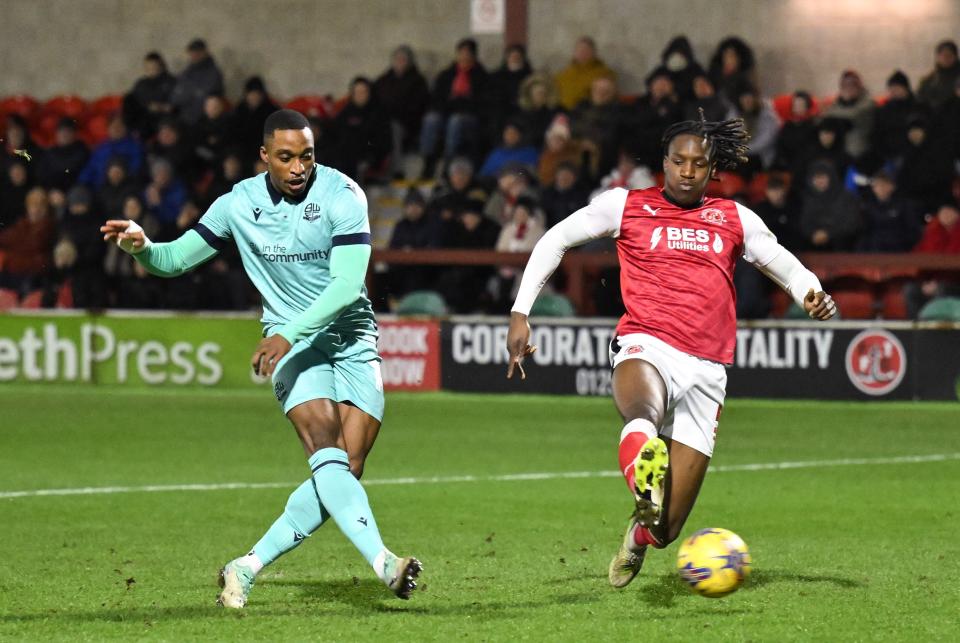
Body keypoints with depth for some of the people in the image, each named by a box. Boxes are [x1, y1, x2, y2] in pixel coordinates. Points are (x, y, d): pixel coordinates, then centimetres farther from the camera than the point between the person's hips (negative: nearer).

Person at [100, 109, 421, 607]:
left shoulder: (342, 195, -12)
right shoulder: (239, 204, -1)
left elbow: (348, 283, -21)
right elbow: (175, 259, 9)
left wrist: (288, 333, -30)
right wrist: (141, 246, -14)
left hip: (353, 338, 0)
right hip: (292, 344, 0)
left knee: (347, 472, -10)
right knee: (328, 456, -24)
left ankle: (247, 569, 0)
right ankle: (383, 562, -38)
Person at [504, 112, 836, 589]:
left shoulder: (735, 220, 18)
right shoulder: (627, 206, 11)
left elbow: (787, 268, 26)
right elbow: (554, 241, 17)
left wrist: (813, 296, 2)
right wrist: (520, 313, 7)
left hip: (706, 372, 2)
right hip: (645, 347, -2)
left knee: (665, 530, 1)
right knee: (644, 413, -43)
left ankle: (641, 532, 35)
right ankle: (645, 489, -69)